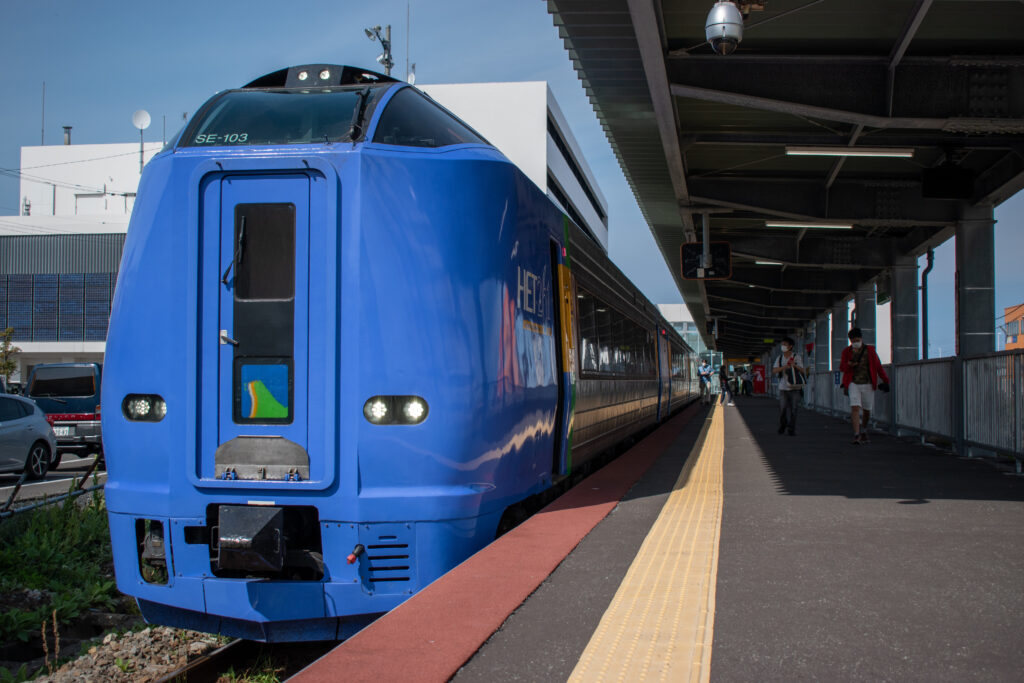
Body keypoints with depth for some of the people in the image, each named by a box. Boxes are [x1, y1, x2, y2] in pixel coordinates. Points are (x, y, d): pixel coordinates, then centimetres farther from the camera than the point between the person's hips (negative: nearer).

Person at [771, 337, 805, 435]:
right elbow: (774, 371, -4)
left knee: (793, 409, -5)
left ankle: (791, 430, 3)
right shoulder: (779, 358, 7)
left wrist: (795, 365, -27)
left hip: (795, 387, -2)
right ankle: (782, 426, 22)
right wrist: (783, 367, -23)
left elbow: (802, 371, -6)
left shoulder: (796, 357, -1)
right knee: (782, 408, -1)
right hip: (783, 387, 2)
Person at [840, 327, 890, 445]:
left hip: (867, 384, 1)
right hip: (853, 384, -1)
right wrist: (849, 364, -16)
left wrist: (885, 380, 6)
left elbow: (878, 366, 7)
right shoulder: (847, 351, 3)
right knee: (855, 408, -17)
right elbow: (842, 367, 6)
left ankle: (863, 432, 35)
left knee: (867, 410, 9)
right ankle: (856, 435, -20)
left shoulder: (870, 350, 2)